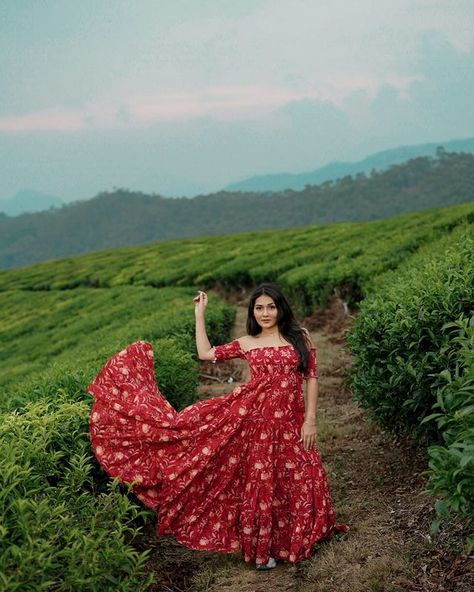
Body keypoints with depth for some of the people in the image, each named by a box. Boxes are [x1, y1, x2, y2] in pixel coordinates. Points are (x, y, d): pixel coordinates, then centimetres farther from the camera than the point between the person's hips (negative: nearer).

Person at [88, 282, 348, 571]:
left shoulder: (300, 337, 3)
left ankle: (292, 540, 30)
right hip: (256, 420, 0)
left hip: (291, 423, 0)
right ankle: (261, 548, 23)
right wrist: (200, 313, 11)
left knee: (297, 482, 7)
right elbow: (206, 354, 10)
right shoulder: (246, 343, 8)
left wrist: (310, 420, -4)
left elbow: (312, 377, 2)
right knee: (259, 483, 6)